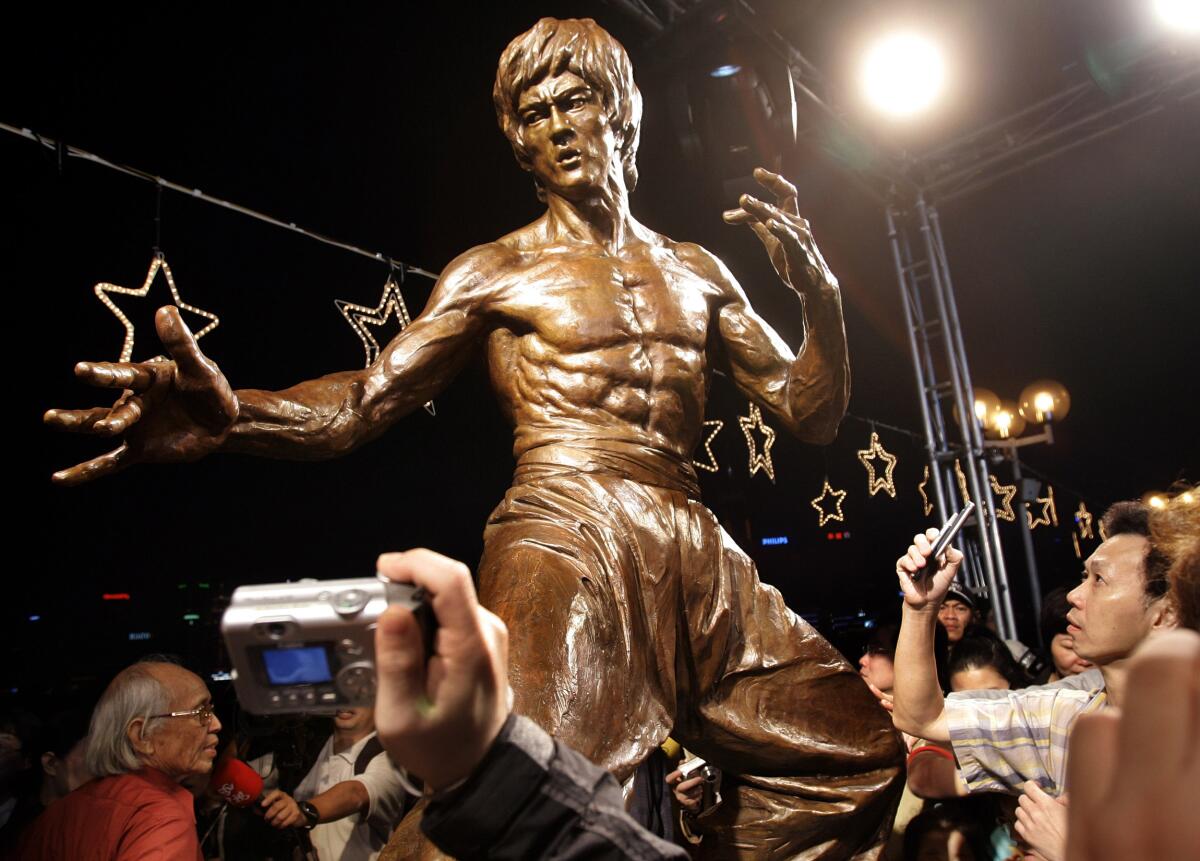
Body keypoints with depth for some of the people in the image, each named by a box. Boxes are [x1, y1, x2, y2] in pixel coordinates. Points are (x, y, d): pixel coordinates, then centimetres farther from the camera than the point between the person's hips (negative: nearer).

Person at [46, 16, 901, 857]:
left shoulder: (698, 273, 19)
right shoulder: (495, 273, 8)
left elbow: (811, 413, 16)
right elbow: (363, 403, -1)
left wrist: (819, 292, -2)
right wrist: (230, 414, -22)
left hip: (695, 553, 6)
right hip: (564, 536, -5)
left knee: (858, 756, 10)